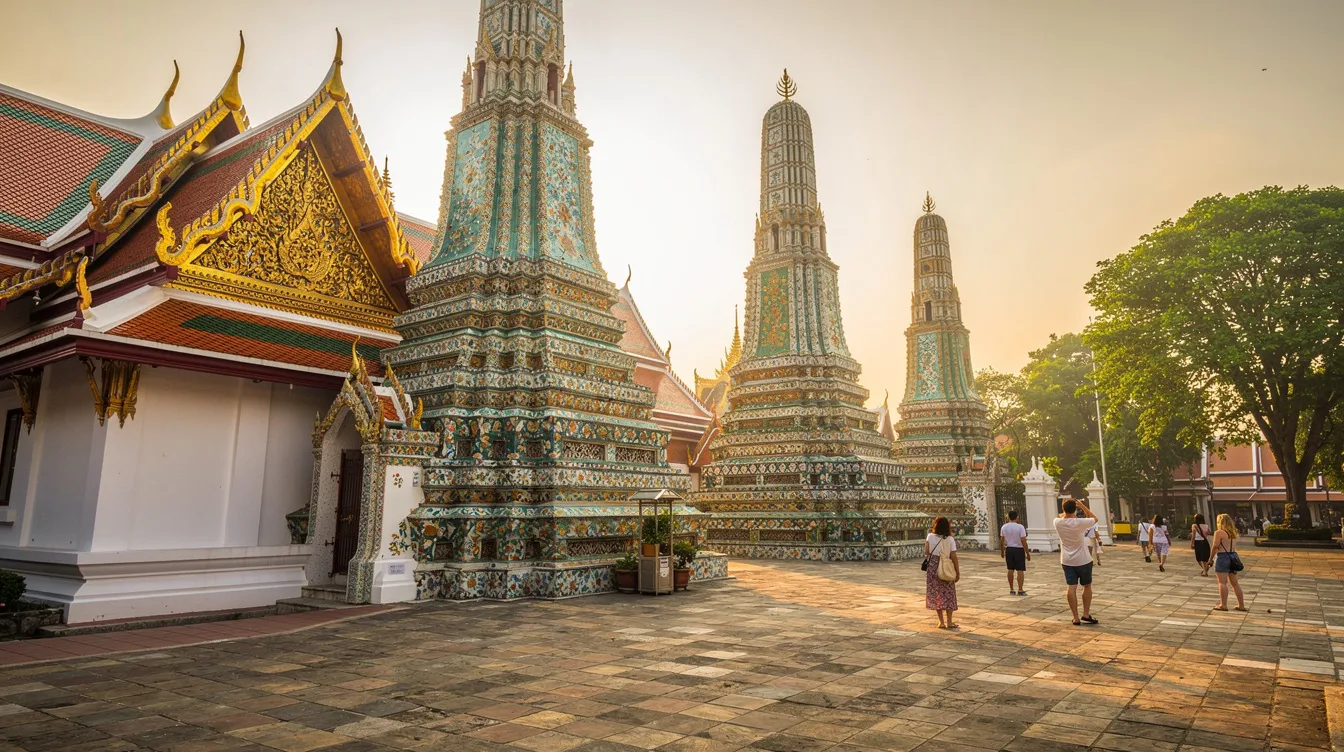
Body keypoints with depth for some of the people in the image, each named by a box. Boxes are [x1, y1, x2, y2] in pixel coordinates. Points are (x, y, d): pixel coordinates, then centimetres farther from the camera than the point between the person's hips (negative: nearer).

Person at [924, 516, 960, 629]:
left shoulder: (930, 537, -2)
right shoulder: (950, 539, -5)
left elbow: (926, 553, -10)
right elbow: (954, 557, -7)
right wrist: (958, 573, -1)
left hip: (932, 568, 1)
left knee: (935, 594, 10)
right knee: (948, 594, 10)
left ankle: (941, 622, 12)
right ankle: (949, 622, 13)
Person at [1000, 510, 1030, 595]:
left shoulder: (1004, 527, -1)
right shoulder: (1020, 527, -14)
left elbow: (1001, 541, 4)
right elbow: (1023, 541, -16)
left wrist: (1002, 551, 16)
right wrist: (1028, 553, -9)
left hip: (1009, 549, 4)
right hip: (1019, 550, -4)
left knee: (1010, 570, 11)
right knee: (1020, 570, 2)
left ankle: (1011, 589, 16)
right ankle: (1020, 590, 0)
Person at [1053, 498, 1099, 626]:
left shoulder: (1057, 522, -9)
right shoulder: (1079, 522, -20)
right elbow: (1095, 518, 0)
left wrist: (1067, 507, 9)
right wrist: (1082, 505, -1)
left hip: (1067, 561, 2)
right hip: (1083, 560, -2)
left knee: (1072, 588, 2)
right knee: (1087, 587, 14)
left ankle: (1076, 618, 2)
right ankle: (1086, 615, 15)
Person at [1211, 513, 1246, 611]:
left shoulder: (1219, 532, -10)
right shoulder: (1233, 533, 12)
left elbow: (1215, 546, -12)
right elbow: (1234, 546, 8)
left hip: (1223, 557, -7)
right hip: (1233, 556, 7)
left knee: (1222, 582, -5)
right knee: (1235, 583, 14)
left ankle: (1223, 605, -7)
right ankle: (1241, 605, 18)